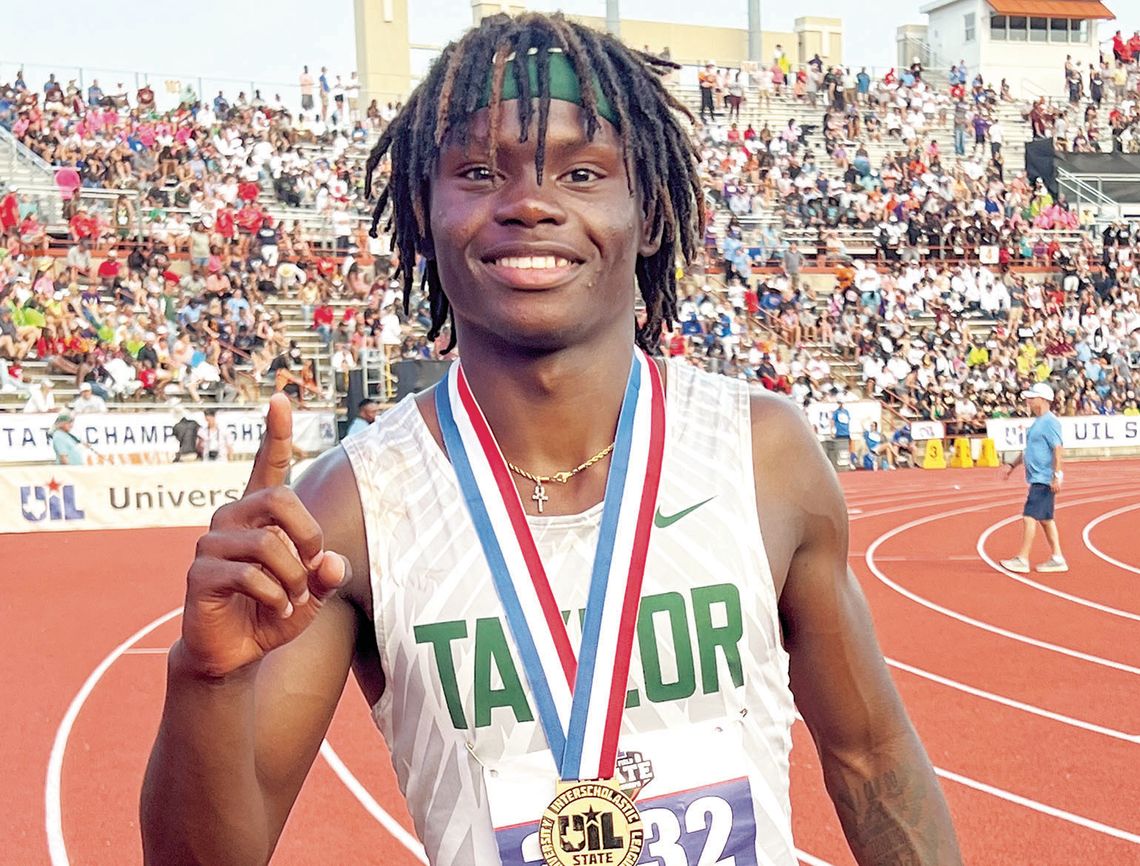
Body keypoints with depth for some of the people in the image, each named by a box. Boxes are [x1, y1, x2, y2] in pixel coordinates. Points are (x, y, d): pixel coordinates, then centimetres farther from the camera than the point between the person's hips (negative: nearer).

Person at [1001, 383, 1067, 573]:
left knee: (1029, 517, -10)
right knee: (1045, 519, 13)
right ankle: (1057, 559, 17)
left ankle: (1022, 560, -8)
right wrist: (1013, 465, 25)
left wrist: (1056, 476, -27)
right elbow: (1029, 450, 27)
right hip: (1037, 479, 10)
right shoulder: (1038, 422, 16)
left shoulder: (1049, 422, -15)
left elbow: (1058, 449, -22)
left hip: (1044, 480, -10)